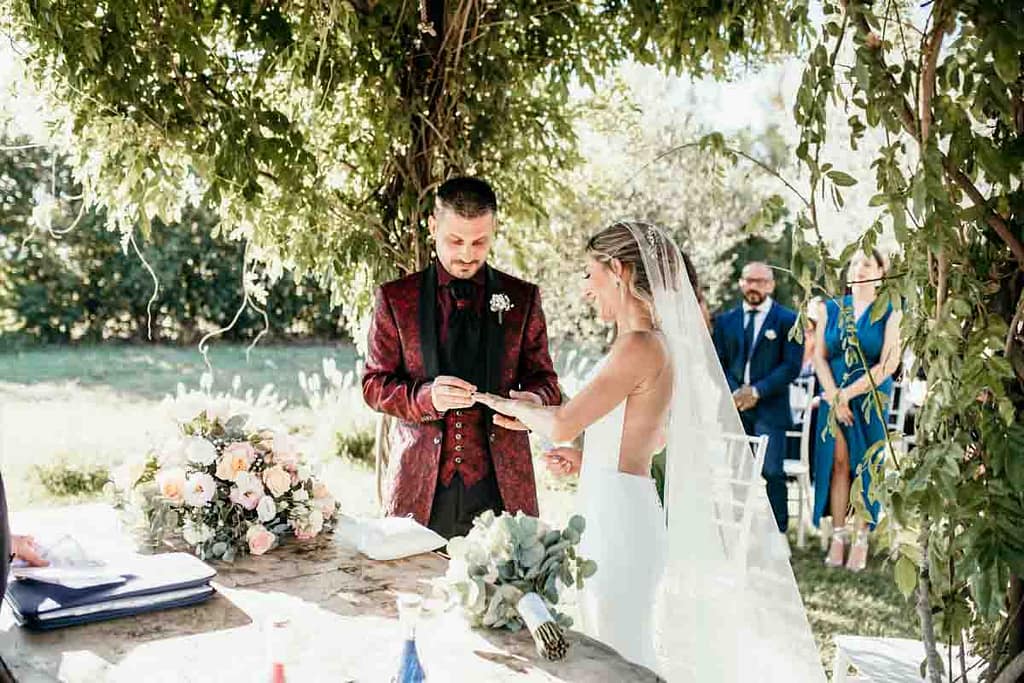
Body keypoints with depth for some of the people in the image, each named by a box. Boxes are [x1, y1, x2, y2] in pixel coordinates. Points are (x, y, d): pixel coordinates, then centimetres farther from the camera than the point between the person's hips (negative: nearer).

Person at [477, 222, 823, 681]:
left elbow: (561, 424, -18)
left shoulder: (639, 346, -18)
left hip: (618, 518, -9)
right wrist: (585, 459, 17)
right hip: (613, 515, 9)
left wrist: (511, 405, 1)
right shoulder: (656, 343, 10)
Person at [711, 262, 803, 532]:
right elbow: (719, 363, 11)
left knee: (772, 472, -8)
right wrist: (734, 392, -7)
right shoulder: (725, 320, 14)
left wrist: (757, 391, -12)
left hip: (769, 408, -3)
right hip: (733, 406, 3)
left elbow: (791, 366, -4)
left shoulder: (788, 320, 3)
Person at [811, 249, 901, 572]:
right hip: (833, 396, 2)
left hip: (872, 398, -2)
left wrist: (847, 394, -13)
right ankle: (838, 536, 6)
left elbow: (889, 364, -9)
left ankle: (861, 540, 6)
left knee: (864, 465, 0)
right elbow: (819, 356, 4)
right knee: (837, 461, 1)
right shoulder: (830, 309, 7)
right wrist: (833, 397, -9)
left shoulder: (889, 313, -2)